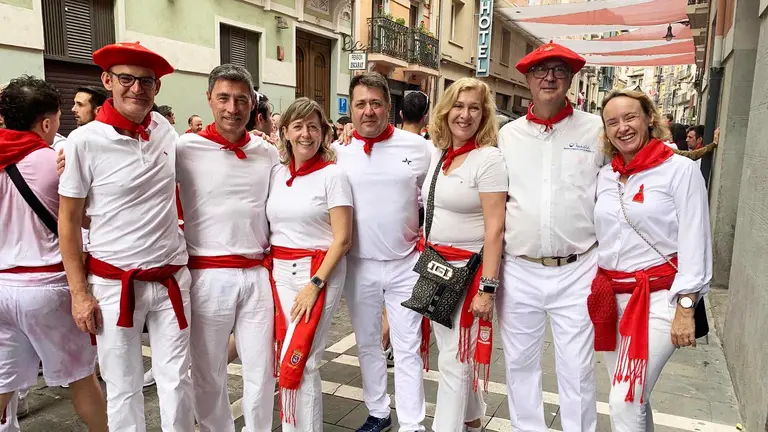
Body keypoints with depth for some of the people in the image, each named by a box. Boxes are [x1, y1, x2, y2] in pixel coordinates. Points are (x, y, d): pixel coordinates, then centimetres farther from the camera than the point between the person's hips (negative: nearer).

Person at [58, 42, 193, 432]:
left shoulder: (165, 129, 2)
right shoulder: (84, 141, -10)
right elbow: (68, 223, -4)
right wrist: (79, 293, -6)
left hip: (171, 279, 3)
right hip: (113, 284, -3)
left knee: (177, 382, 10)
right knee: (123, 390, 9)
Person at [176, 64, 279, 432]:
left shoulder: (269, 154, 6)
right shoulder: (185, 148, -5)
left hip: (258, 275, 3)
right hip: (208, 275, -2)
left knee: (261, 371, 12)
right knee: (208, 373, 13)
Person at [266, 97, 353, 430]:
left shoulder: (332, 175, -7)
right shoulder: (276, 173, 8)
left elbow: (342, 239, -11)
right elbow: (269, 228, 15)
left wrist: (314, 284, -16)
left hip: (318, 272, -5)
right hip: (279, 272, 5)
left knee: (297, 363, -6)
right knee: (290, 362, 9)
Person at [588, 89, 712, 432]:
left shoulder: (681, 170, -7)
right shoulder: (605, 176, 9)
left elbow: (694, 244, -10)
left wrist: (685, 308, -14)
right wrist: (597, 291, 14)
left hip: (658, 297, -5)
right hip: (610, 297, 6)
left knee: (625, 402, -10)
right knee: (632, 399, 16)